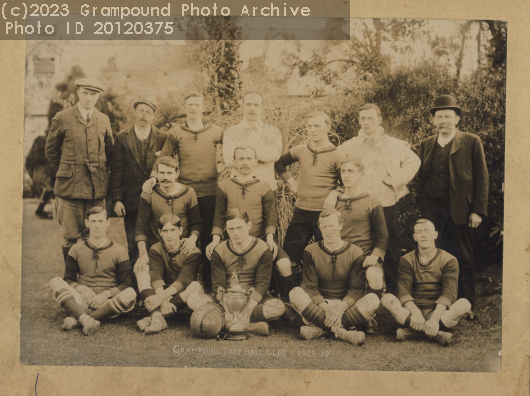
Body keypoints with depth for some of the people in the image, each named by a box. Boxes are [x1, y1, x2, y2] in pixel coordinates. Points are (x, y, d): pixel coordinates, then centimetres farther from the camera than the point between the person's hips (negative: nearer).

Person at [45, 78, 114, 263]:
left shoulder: (104, 120, 10)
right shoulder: (62, 118, 0)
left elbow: (109, 151, 20)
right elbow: (51, 149, 10)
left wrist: (99, 170, 12)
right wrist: (65, 171, 10)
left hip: (97, 187, 3)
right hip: (70, 187, -2)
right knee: (70, 238, 0)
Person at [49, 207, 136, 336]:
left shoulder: (119, 251, 7)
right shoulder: (76, 249, 13)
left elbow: (126, 284, 2)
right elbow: (68, 279, 11)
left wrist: (106, 294, -13)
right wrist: (81, 288, -10)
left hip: (107, 303, -1)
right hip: (82, 301, 1)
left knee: (130, 294, -32)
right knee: (56, 282, -21)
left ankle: (76, 318, -33)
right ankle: (86, 319, -43)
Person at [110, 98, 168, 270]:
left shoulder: (163, 137, 6)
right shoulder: (122, 138, 7)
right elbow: (116, 171, 4)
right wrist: (116, 199, -3)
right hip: (131, 201, 0)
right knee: (133, 248, 5)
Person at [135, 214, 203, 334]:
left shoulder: (192, 252, -11)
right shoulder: (156, 250, -2)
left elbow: (183, 280, -23)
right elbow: (156, 276, -18)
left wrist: (162, 296, -36)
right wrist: (162, 300, -36)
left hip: (181, 297, -2)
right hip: (162, 296, 3)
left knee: (196, 286, -33)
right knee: (142, 271, -18)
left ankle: (157, 316, -38)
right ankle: (157, 316, -39)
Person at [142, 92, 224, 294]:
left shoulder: (216, 132, 6)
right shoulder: (176, 133, 5)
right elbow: (163, 157, 3)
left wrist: (223, 164, 3)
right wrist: (153, 176, -12)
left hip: (209, 192, 0)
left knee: (207, 236, 3)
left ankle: (208, 279, 14)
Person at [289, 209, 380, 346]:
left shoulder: (355, 253, 3)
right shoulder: (311, 251, 4)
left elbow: (356, 289, -3)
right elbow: (310, 287, -4)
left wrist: (342, 307, -23)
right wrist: (325, 307, -22)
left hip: (346, 307, 0)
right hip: (319, 306, 0)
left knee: (373, 300, -29)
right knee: (295, 293, -29)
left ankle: (319, 329, -33)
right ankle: (341, 332, -37)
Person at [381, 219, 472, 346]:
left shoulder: (448, 260, 3)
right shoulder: (407, 260, 7)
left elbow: (449, 292, -11)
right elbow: (403, 290, -7)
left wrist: (435, 318, -29)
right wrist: (415, 312, -28)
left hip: (439, 312, -1)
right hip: (414, 311, 1)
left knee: (464, 304, -29)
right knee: (386, 299, -25)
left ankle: (413, 331, -32)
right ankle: (437, 334, -34)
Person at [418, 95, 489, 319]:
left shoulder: (471, 143, 2)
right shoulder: (426, 145, 13)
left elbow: (481, 179, -1)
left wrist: (478, 210, -7)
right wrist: (422, 210, 10)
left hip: (460, 212, -3)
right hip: (433, 212, 3)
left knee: (464, 260, 6)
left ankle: (467, 307, 17)